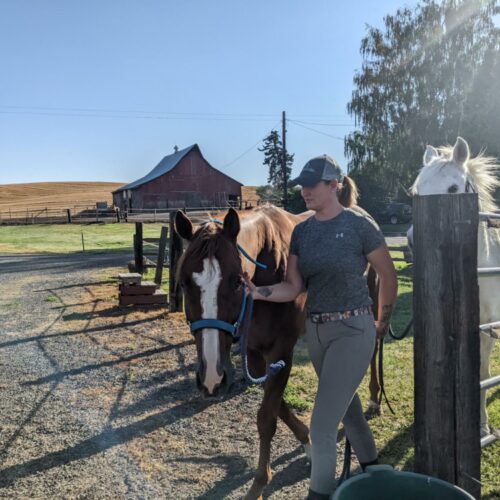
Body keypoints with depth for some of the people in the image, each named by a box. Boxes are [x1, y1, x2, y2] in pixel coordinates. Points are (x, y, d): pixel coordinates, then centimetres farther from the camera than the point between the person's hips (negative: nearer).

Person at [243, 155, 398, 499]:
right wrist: (259, 292, -19)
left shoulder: (360, 226, -13)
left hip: (352, 330, -6)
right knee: (345, 405, 25)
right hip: (315, 331, 6)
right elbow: (294, 287, -1)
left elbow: (388, 277, -2)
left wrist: (383, 324, 7)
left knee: (322, 424, -7)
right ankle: (370, 463, 49)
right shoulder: (302, 231, 2)